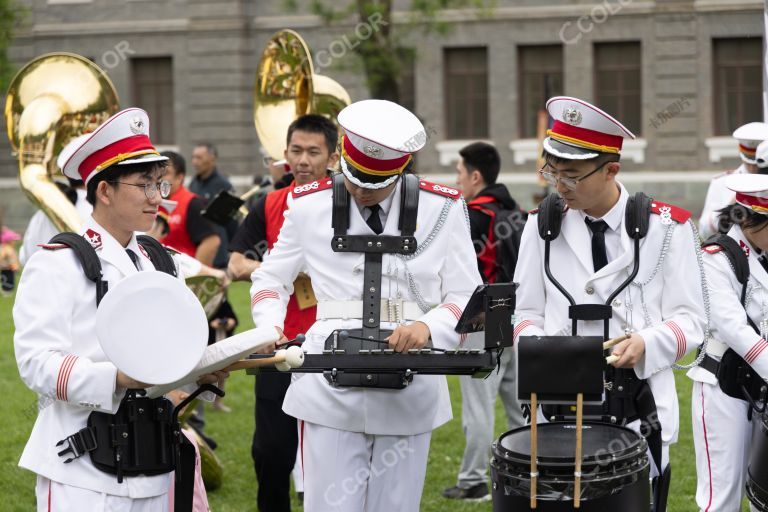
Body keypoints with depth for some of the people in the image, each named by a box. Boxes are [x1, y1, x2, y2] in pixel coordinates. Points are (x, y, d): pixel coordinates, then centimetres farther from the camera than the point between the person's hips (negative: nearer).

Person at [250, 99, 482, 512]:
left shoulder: (441, 210, 2)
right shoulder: (309, 206, 4)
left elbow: (466, 296, 4)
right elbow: (271, 279, 15)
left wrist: (429, 327, -17)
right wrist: (270, 329, -5)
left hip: (409, 396, 1)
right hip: (331, 393, 0)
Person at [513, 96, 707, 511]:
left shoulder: (665, 227, -3)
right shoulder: (543, 225, 5)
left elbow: (689, 321, -1)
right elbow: (526, 313, 11)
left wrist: (646, 344, -21)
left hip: (640, 411, -1)